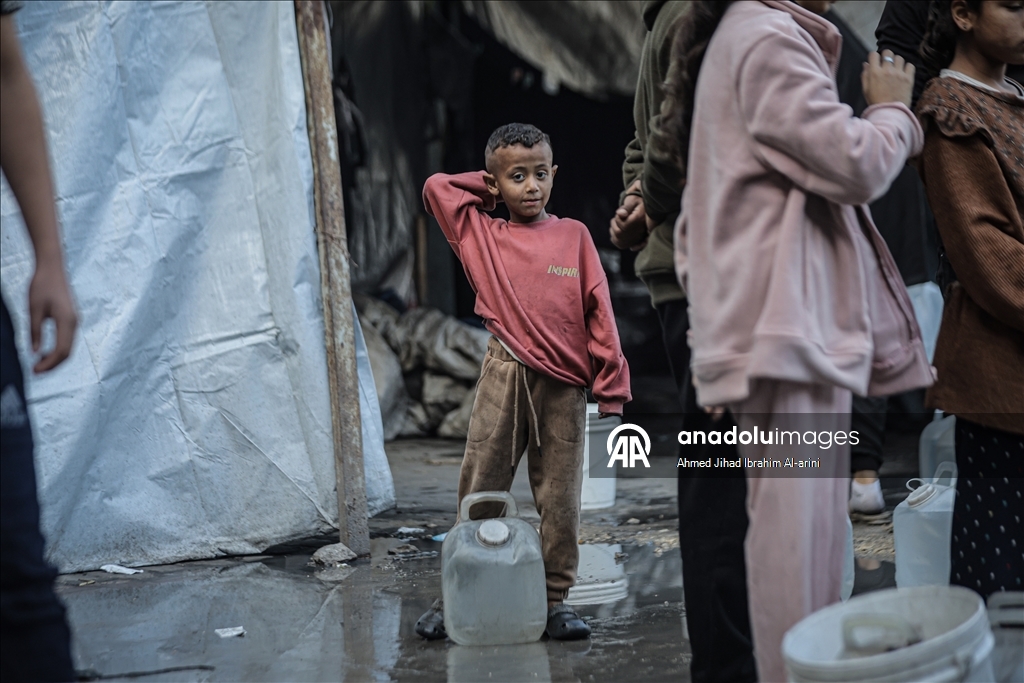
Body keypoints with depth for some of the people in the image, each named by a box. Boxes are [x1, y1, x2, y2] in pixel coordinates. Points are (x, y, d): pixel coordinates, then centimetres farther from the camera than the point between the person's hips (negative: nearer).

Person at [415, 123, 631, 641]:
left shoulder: (573, 235, 7)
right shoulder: (480, 234, 8)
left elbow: (598, 312, 5)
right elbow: (436, 187, 11)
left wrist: (611, 383, 1)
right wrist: (490, 188, 13)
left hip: (564, 385, 0)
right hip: (504, 378, 0)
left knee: (559, 497, 4)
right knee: (479, 491, 3)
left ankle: (556, 598, 13)